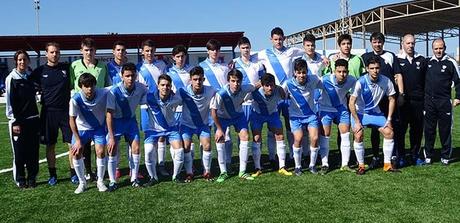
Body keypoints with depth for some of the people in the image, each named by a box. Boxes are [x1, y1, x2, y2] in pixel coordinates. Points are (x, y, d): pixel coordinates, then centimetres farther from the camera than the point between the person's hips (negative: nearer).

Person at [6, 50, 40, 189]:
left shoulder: (31, 77, 9)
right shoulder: (12, 78, -6)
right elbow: (10, 102, -8)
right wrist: (15, 122, -11)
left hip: (33, 119, 5)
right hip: (18, 121, -4)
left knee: (33, 151, 7)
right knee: (19, 152, 3)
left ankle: (32, 178, 19)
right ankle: (20, 180, 15)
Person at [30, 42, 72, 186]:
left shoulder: (67, 68, 4)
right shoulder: (40, 71, 2)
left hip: (66, 110, 0)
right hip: (48, 112, 0)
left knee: (72, 143, -1)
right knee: (50, 145, 7)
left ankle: (73, 173, 12)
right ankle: (52, 175, 19)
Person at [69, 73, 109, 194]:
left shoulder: (103, 93, -27)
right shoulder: (75, 99, -27)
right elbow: (72, 120, -16)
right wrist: (78, 140, -14)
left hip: (98, 127, 0)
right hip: (81, 128, 0)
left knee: (101, 152, -12)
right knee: (76, 154, -7)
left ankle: (100, 181, 9)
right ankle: (82, 183, 14)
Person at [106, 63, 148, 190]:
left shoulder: (141, 89, -19)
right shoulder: (114, 91, -27)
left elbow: (144, 104, -2)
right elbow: (109, 115, -22)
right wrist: (112, 137, -23)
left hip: (131, 120, 3)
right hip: (116, 121, -3)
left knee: (136, 148, -1)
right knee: (112, 151, -7)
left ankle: (134, 178, 15)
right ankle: (112, 181, 8)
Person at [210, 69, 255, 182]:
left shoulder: (245, 89, -29)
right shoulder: (221, 94, -36)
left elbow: (253, 87, -4)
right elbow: (213, 111, -24)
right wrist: (219, 129, -19)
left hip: (238, 115, 3)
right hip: (222, 117, -2)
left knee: (245, 136, -8)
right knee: (220, 140, -13)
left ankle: (242, 171, 3)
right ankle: (223, 172, 0)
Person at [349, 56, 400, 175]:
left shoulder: (386, 81, -14)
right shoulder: (361, 82, -24)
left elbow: (392, 99, 0)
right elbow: (351, 103, -21)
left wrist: (389, 119, -3)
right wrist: (357, 122, -21)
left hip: (375, 112, 4)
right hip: (359, 113, -4)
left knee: (389, 132, -7)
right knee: (358, 135, -19)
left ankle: (387, 164, 7)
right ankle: (361, 166, -1)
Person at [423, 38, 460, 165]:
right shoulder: (428, 62, 8)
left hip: (444, 102, -3)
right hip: (429, 102, 3)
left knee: (445, 130, 3)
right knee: (429, 130, 6)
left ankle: (445, 156, 14)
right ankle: (428, 155, 15)